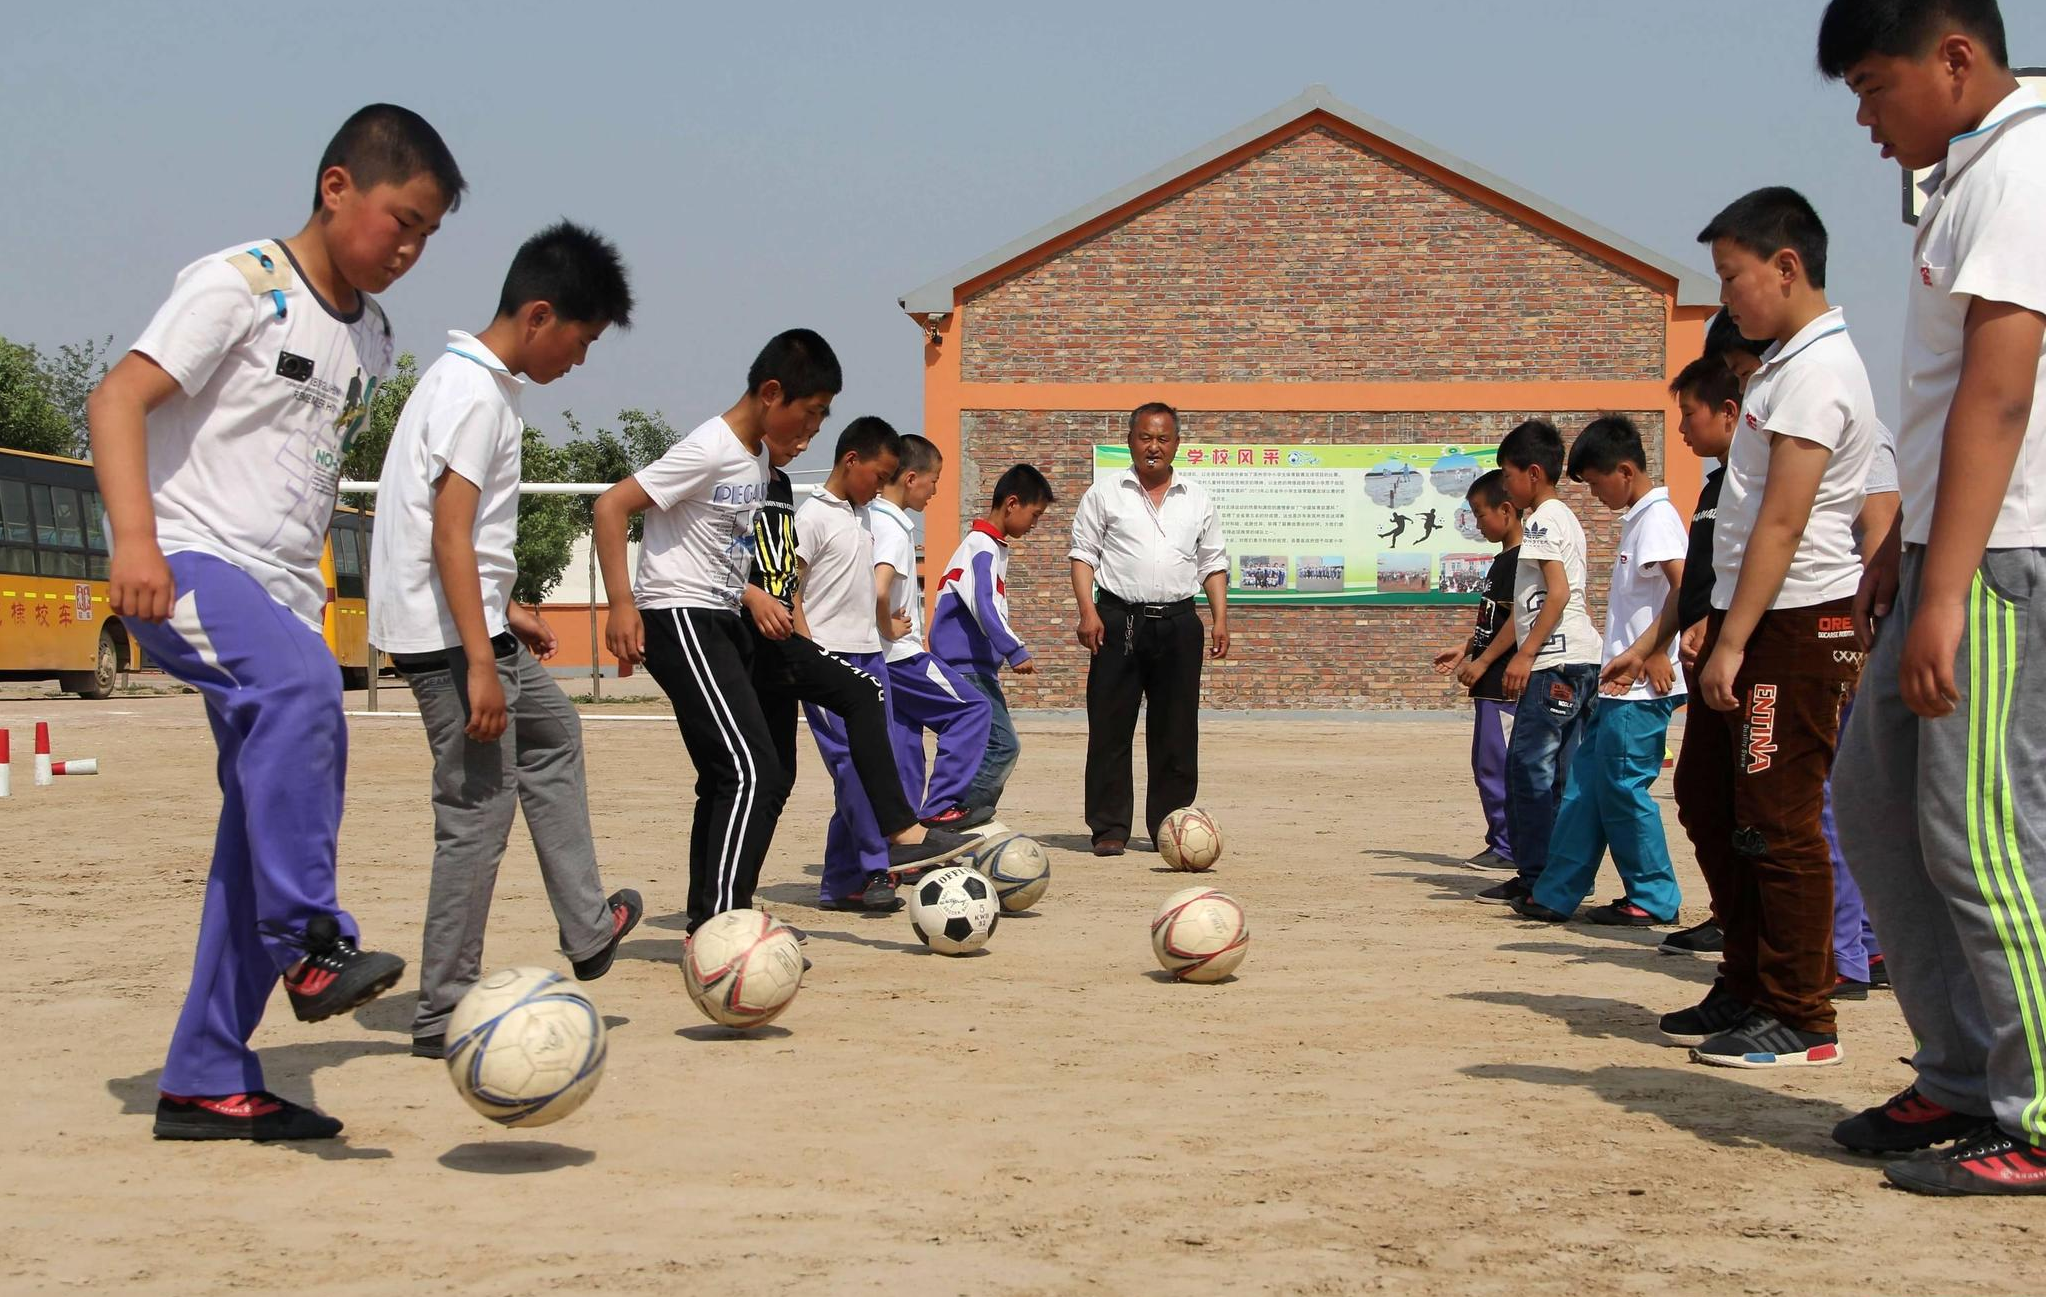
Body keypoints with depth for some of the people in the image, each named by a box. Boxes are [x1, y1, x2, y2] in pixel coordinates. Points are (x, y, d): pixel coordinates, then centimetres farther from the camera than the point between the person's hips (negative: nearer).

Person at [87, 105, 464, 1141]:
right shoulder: (239, 286, -6)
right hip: (187, 566, -8)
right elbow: (118, 399, -15)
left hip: (282, 596, 8)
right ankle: (312, 940, -31)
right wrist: (135, 539, -28)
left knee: (266, 829, 3)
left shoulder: (371, 338, 17)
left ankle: (206, 1084, 9)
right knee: (299, 684, -37)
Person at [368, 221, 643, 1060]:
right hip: (451, 637, -11)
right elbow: (450, 536, -23)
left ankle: (586, 928, 30)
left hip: (469, 628, 11)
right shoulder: (478, 395, -17)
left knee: (553, 731, 25)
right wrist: (480, 662, -26)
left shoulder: (471, 380, 14)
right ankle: (444, 1018, 0)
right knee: (479, 815, -7)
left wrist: (504, 612, 25)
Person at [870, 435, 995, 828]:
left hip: (878, 659, 9)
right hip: (902, 653, -9)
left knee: (904, 748, 13)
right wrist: (890, 627, -16)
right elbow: (878, 589, -32)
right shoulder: (895, 528, -17)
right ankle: (940, 806, -4)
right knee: (973, 709, 0)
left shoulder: (870, 518, 10)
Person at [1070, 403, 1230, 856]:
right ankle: (1109, 828, 3)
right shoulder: (1105, 494, 6)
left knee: (1177, 732, 4)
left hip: (1178, 621, 2)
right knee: (1111, 728, -3)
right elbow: (1084, 554, 2)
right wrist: (1088, 611, -9)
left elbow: (1213, 564, 16)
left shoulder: (1197, 500, 13)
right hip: (1119, 619, -2)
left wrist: (1220, 618, 5)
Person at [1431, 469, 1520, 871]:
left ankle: (1507, 846, -3)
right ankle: (1502, 842, 18)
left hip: (1505, 683, -11)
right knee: (1486, 765, 13)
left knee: (1495, 764, -8)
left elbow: (1519, 619, -21)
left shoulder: (1521, 560, -15)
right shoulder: (1504, 560, 17)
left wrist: (1481, 662, -19)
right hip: (1491, 682, 11)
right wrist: (1464, 650, 19)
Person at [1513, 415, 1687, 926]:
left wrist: (1647, 651, -19)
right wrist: (1633, 657, 8)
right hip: (1620, 687, 10)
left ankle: (1653, 898, 5)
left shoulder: (1657, 517, -11)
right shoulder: (1635, 519, 19)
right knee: (1584, 787, 9)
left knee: (1622, 786, -5)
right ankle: (1555, 895, 13)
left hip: (1642, 689, -10)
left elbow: (1684, 589, -23)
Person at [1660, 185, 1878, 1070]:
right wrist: (1715, 622, 19)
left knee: (1776, 822, -6)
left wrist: (1733, 643, -22)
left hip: (1793, 626, -11)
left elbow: (1783, 523, -20)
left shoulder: (1816, 371, -15)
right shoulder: (1784, 364, 16)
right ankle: (1747, 989, 25)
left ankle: (1800, 1020, 2)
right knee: (1706, 797, 15)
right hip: (1752, 618, 11)